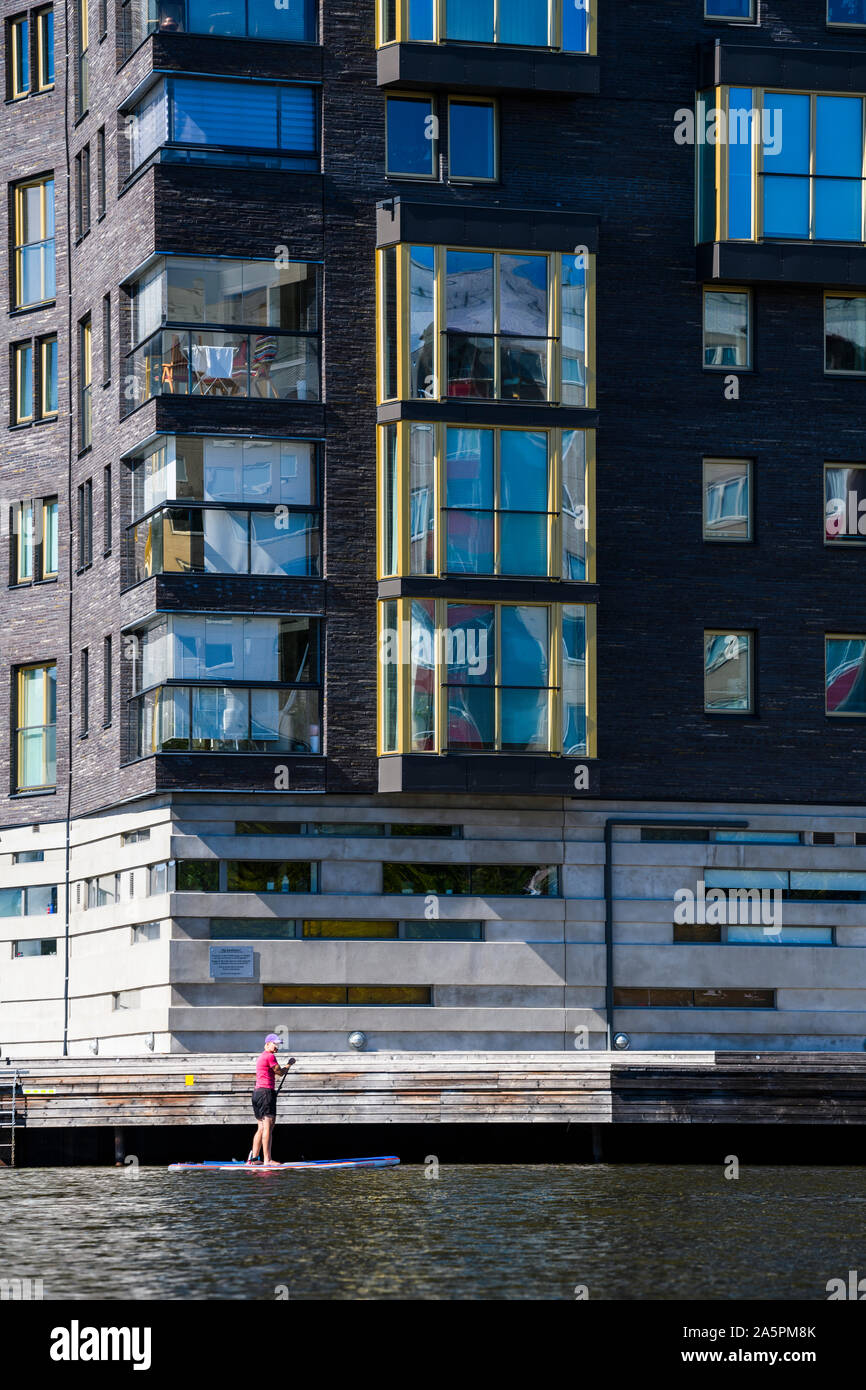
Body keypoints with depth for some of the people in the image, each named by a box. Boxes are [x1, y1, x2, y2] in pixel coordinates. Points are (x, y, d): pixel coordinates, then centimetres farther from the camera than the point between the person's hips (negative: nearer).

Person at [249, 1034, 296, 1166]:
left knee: (261, 1128, 14)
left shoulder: (260, 1056, 21)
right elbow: (280, 1072, -3)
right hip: (266, 1092, -10)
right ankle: (267, 1160, -17)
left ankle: (254, 1158, 14)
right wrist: (289, 1064, 11)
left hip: (257, 1092, 10)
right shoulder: (270, 1056, -10)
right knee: (268, 1127, -12)